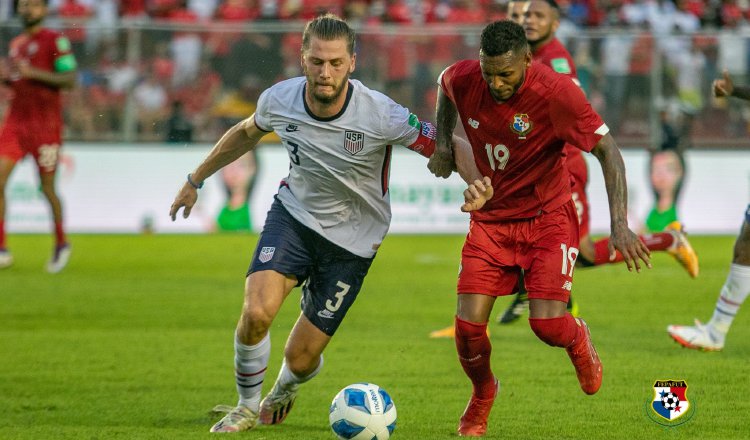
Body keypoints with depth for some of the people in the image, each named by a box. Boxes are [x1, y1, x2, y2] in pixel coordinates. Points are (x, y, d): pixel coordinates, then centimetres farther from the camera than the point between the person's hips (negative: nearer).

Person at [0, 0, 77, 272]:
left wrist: (33, 73, -20)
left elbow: (69, 79, -12)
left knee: (47, 187, 2)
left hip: (45, 124, -6)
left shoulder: (55, 41, -6)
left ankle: (61, 244, 24)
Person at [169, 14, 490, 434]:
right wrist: (196, 179, 18)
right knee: (256, 312, -24)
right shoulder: (279, 100, -15)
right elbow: (246, 133, 9)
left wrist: (477, 182, -39)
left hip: (352, 239, -2)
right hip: (294, 214, 2)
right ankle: (248, 406, 5)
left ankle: (284, 391, 42)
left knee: (301, 358, 1)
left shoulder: (379, 114, -26)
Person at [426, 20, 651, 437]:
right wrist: (442, 145, 6)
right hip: (490, 218, 3)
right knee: (469, 325, -9)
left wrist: (620, 226, -28)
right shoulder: (462, 79, -13)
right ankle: (482, 395, 25)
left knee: (547, 324, -15)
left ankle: (578, 340, 26)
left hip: (548, 218, -3)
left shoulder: (556, 92, -24)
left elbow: (607, 150, -20)